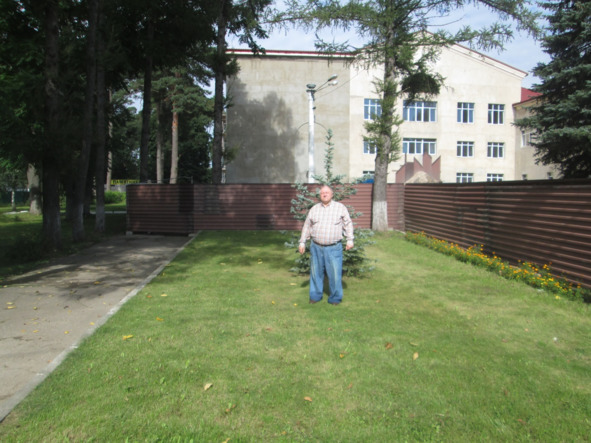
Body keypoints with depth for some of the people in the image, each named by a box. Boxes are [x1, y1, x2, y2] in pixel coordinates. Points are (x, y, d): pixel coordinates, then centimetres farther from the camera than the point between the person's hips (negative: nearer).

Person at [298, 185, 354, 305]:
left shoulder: (340, 207, 4)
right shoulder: (314, 209, 11)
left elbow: (348, 224, 5)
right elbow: (307, 226, 14)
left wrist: (350, 240, -3)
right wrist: (302, 242, 12)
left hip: (334, 248, -2)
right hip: (316, 247, 3)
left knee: (335, 273, -2)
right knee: (316, 272, 9)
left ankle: (335, 298, 13)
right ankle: (315, 295, 23)